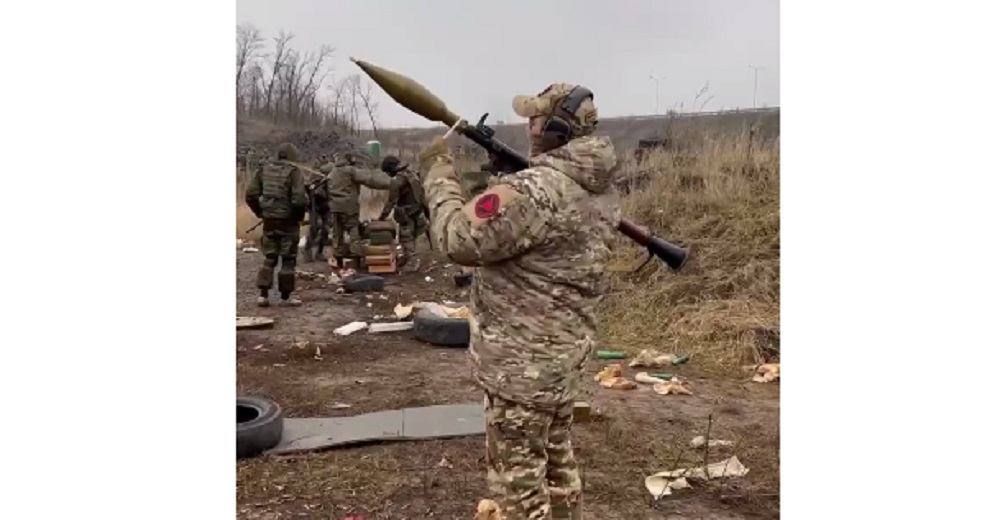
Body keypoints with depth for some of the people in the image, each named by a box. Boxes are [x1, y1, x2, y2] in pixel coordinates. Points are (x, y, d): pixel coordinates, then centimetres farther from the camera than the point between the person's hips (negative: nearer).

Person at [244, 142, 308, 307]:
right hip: (287, 221, -4)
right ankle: (286, 296, 11)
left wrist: (260, 213, 15)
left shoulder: (263, 169, 5)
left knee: (269, 257, 15)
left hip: (269, 219, 5)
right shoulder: (293, 171, -10)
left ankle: (263, 294, 11)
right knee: (288, 259, 6)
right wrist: (299, 216, 0)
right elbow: (298, 200, -18)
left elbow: (251, 195, 2)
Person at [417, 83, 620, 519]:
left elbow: (457, 239, -21)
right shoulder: (603, 190, 6)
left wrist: (438, 171, -10)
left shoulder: (534, 189, -25)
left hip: (523, 359, -9)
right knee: (555, 458, 24)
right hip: (566, 348, 9)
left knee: (518, 473, 5)